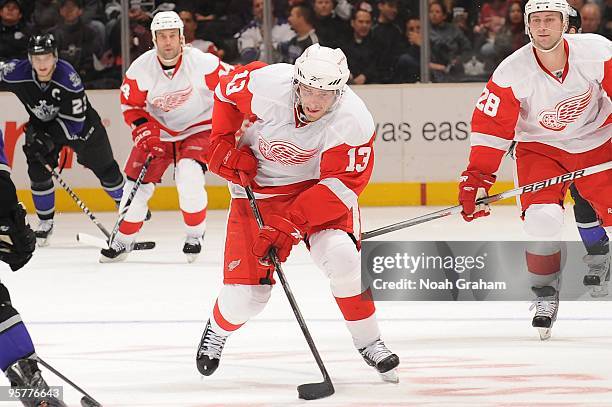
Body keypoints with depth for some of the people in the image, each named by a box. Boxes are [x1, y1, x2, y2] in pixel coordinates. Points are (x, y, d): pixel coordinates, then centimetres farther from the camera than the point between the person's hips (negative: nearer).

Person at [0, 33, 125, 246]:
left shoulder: (68, 78, -34)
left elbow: (74, 123, -29)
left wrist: (48, 140, -35)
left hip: (80, 123, -2)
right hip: (41, 126, 2)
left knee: (104, 167, 8)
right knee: (38, 171, -13)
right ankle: (45, 222, 5)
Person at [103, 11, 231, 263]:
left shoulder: (202, 62, -23)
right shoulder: (141, 68, -15)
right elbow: (131, 105, -3)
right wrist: (145, 132, -17)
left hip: (197, 129, -3)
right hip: (158, 130, 3)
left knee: (189, 179, -25)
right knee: (138, 183, -1)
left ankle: (195, 235, -2)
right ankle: (123, 241, 18)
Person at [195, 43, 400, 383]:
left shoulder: (354, 122, -29)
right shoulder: (267, 85, -27)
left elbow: (342, 184, -26)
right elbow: (227, 89, -5)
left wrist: (291, 222, -33)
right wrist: (223, 143, -9)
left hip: (319, 187, 0)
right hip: (257, 186, 1)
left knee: (341, 256, -28)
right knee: (245, 293, -4)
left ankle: (368, 342, -6)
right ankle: (218, 330, 32)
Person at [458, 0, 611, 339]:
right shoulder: (512, 72, -21)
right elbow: (490, 126, -16)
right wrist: (478, 177, -20)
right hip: (540, 146, -1)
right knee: (542, 218, -20)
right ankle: (545, 293, 0)